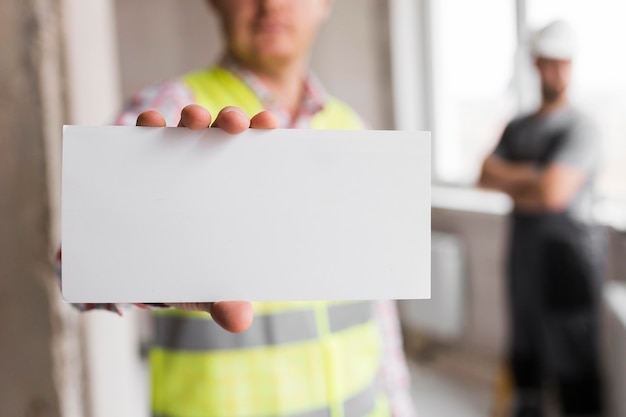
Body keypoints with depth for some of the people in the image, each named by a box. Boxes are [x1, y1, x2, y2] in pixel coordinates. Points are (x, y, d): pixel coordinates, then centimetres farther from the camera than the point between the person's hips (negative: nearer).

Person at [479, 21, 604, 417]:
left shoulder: (580, 128, -10)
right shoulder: (517, 128, 12)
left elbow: (552, 192, -20)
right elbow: (486, 176, 2)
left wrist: (506, 177, -3)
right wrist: (529, 177, -13)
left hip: (567, 253, -6)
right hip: (524, 248, 6)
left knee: (573, 355, -1)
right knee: (526, 346, 18)